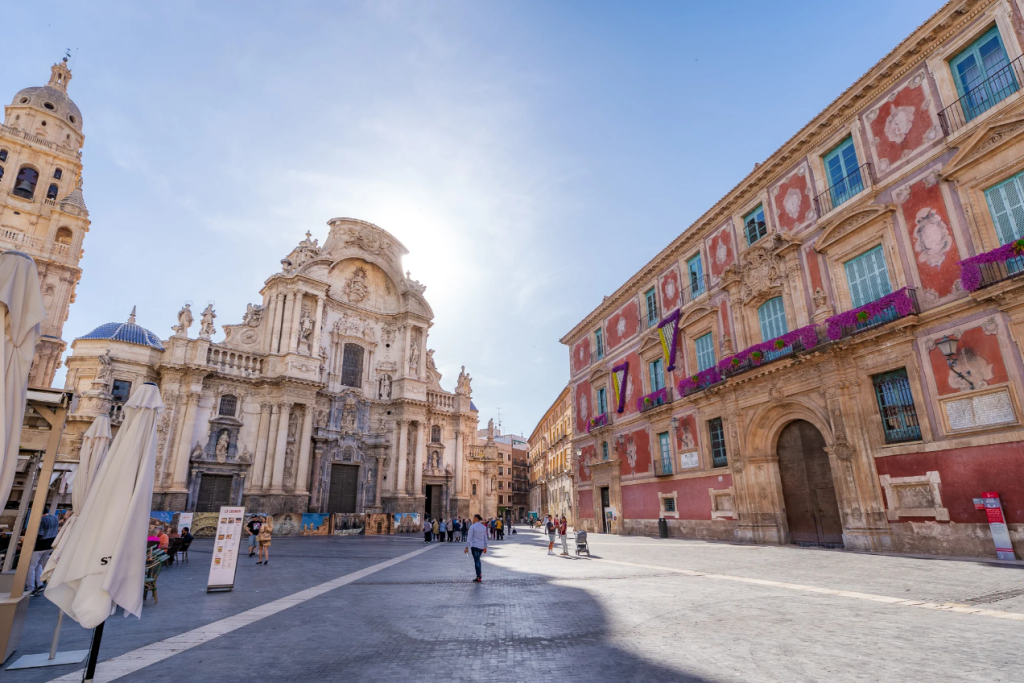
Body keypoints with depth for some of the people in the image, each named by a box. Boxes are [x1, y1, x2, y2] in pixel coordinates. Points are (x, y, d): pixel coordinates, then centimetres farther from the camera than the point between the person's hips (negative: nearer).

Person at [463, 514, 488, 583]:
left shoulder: (472, 527, -10)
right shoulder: (484, 527, 7)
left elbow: (469, 538, -11)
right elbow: (485, 538, 11)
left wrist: (467, 547, -9)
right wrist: (485, 547, 17)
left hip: (475, 546, -5)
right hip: (481, 546, 5)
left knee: (476, 560, -1)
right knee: (477, 560, 21)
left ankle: (479, 578, -1)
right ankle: (479, 575, 20)